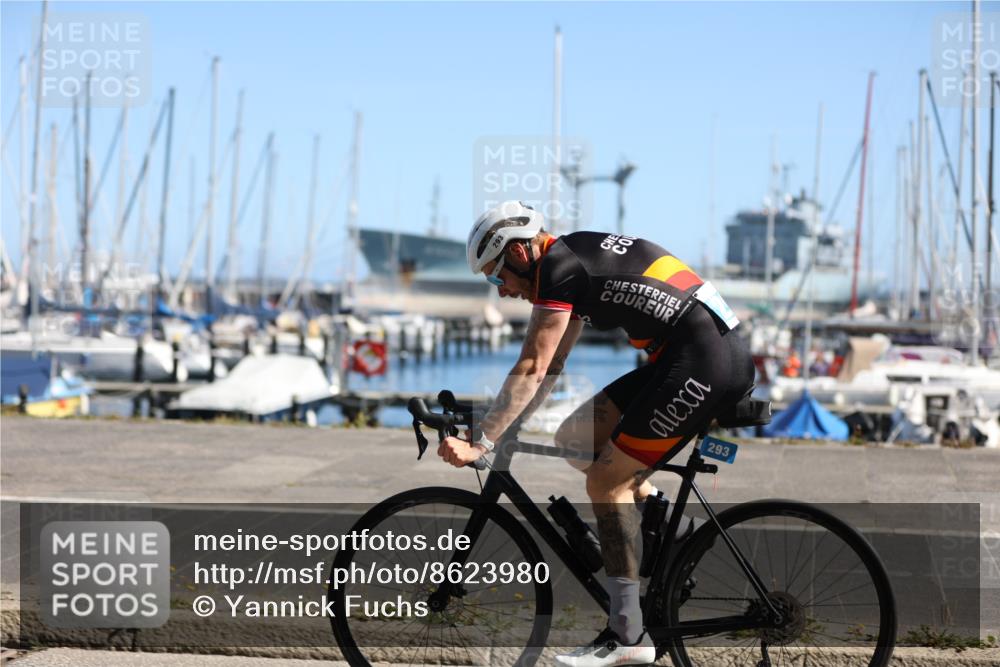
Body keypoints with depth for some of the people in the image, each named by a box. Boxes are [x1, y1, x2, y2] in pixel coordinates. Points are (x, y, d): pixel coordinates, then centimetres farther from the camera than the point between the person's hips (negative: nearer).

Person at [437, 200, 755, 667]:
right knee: (575, 438, 10)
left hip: (706, 361, -10)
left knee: (605, 480, -6)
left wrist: (479, 444, -16)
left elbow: (530, 370, -16)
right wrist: (498, 429, 18)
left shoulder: (557, 266, -10)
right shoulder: (574, 260, 19)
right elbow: (549, 368, 22)